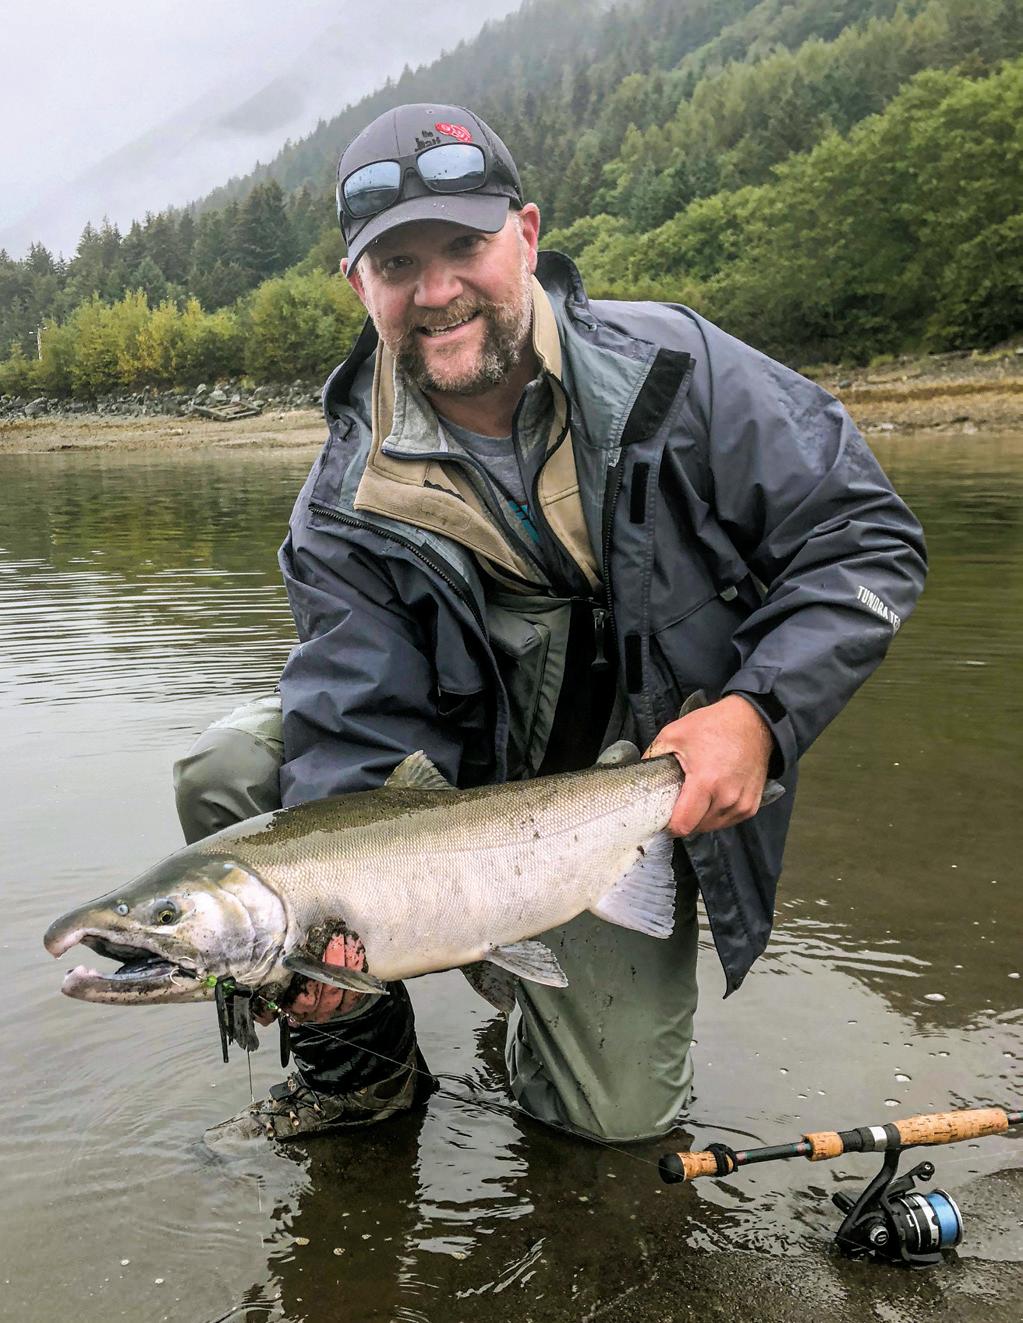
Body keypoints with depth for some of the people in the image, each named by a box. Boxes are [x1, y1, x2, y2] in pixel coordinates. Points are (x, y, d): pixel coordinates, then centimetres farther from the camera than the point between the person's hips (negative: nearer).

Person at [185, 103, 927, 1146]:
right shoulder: (347, 508, -13)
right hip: (459, 775, 1)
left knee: (614, 1115, -5)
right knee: (228, 771, -20)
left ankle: (556, 979, 33)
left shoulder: (675, 369, -15)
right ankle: (360, 1061, 3)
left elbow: (864, 537, -13)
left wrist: (760, 711, -26)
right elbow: (358, 737, -17)